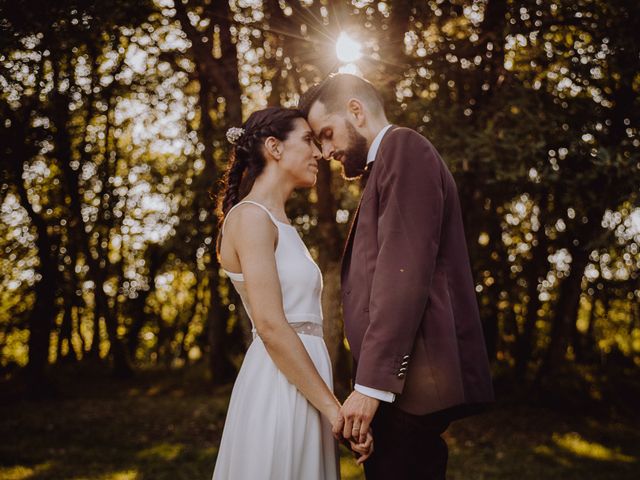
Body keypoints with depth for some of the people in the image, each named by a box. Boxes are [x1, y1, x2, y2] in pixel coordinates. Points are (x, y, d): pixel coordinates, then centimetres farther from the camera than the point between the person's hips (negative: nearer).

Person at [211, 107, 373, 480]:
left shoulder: (280, 222, 16)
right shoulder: (250, 217, -12)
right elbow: (271, 327, -20)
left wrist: (332, 406, 16)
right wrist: (336, 410, -19)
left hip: (300, 387, 9)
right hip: (279, 389, -9)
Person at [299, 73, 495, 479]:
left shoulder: (403, 147, -7)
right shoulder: (388, 163, 22)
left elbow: (404, 273, -18)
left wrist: (371, 384, -20)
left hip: (413, 384, -9)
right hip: (409, 384, 9)